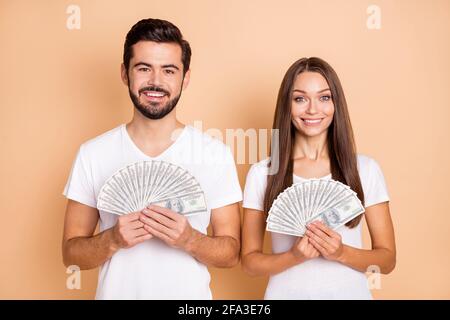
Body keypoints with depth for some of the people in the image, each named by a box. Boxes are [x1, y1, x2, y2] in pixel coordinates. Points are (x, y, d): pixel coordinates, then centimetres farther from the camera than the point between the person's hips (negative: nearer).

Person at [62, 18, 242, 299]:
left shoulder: (216, 154, -11)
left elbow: (231, 252, -6)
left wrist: (189, 240, -24)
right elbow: (71, 253, -3)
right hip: (116, 292, 1)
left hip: (190, 295, 0)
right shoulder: (92, 154, -8)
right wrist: (112, 239, -22)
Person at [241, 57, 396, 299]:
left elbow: (387, 259, -3)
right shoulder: (261, 173, -8)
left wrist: (341, 253, -21)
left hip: (350, 292, 1)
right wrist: (294, 256, -21)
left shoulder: (366, 169, -6)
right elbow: (249, 260, -4)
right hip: (286, 292, 0)